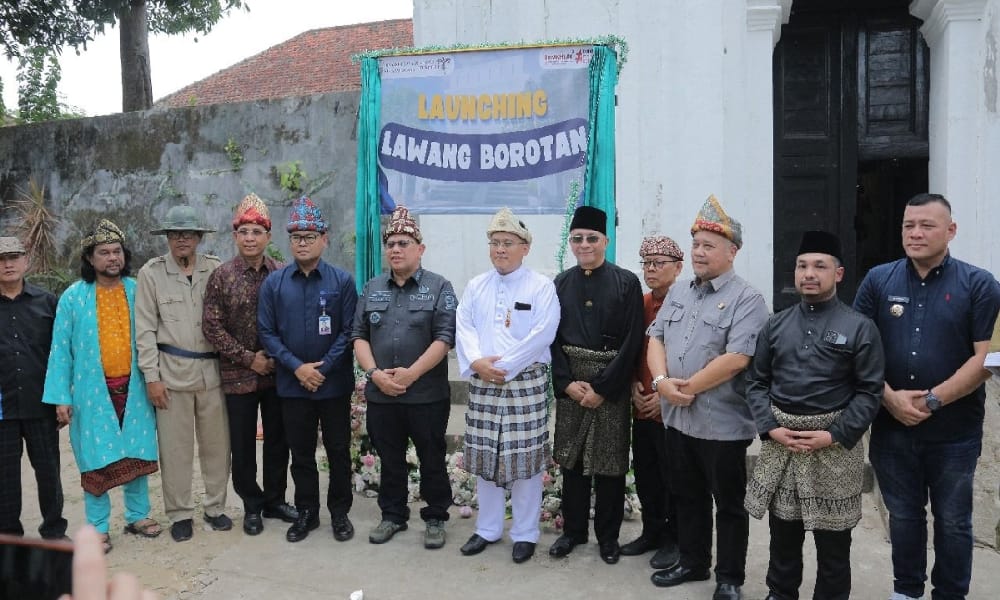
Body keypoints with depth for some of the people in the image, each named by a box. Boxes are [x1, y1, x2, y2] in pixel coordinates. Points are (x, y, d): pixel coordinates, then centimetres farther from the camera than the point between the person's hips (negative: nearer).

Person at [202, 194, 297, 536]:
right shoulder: (221, 276, -5)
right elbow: (211, 326, -7)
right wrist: (249, 358, -12)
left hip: (278, 373, 2)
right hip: (238, 376, -1)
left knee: (278, 441, 12)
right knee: (243, 445, 8)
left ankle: (275, 500, 29)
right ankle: (252, 505, 25)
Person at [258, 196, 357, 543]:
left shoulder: (342, 281, -4)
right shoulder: (274, 283, 1)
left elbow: (348, 331, -6)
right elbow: (266, 332, -1)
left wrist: (323, 369, -13)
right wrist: (297, 367, -11)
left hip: (334, 383, -1)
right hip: (292, 384, 2)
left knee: (338, 451, 9)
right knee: (301, 453, 13)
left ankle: (340, 513, 25)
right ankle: (306, 513, 28)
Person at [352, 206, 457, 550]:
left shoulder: (439, 287, -3)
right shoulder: (373, 288, 10)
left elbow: (445, 338, -11)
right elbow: (359, 335, 8)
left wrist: (411, 373, -18)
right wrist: (374, 373, -8)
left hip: (427, 395, -3)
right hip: (380, 395, 4)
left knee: (432, 461, 7)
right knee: (390, 461, 15)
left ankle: (435, 519, 22)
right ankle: (392, 516, 30)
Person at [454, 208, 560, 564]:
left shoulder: (541, 287, -2)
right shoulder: (475, 287, 11)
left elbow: (543, 334, -12)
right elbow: (465, 329, 3)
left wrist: (505, 365, -15)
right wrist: (477, 363, -14)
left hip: (526, 384, -4)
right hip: (483, 384, 4)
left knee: (525, 459, 2)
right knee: (485, 458, 10)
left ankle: (525, 533, 16)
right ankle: (488, 529, 25)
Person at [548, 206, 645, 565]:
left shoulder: (627, 283, -4)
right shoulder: (561, 284, 6)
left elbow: (633, 342, -9)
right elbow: (552, 338, 4)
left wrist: (602, 387, -13)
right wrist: (567, 383, -8)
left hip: (611, 385, -3)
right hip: (570, 384, 3)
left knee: (609, 462, 5)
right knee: (571, 459, 10)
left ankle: (608, 536, 21)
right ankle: (573, 529, 26)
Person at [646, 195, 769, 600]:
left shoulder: (747, 300, -11)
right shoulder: (677, 293, 11)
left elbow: (735, 359, -21)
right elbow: (655, 339, 7)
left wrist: (688, 387, -15)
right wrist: (662, 382, -11)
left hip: (722, 423, -6)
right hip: (677, 417, 7)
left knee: (728, 504, 9)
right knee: (687, 497, 19)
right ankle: (692, 563, 36)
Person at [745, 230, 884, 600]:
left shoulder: (860, 328, -3)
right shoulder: (776, 325, 7)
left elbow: (870, 391, -6)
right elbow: (756, 382, 8)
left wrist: (834, 436, -14)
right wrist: (771, 428, -5)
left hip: (835, 445, -3)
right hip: (778, 441, 3)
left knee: (832, 539, 10)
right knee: (782, 532, 15)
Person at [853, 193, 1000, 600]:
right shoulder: (878, 280, 2)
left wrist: (931, 401, -16)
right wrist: (889, 397, -12)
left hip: (954, 431, -2)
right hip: (891, 426, 2)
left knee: (952, 521, 13)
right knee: (903, 517, 17)